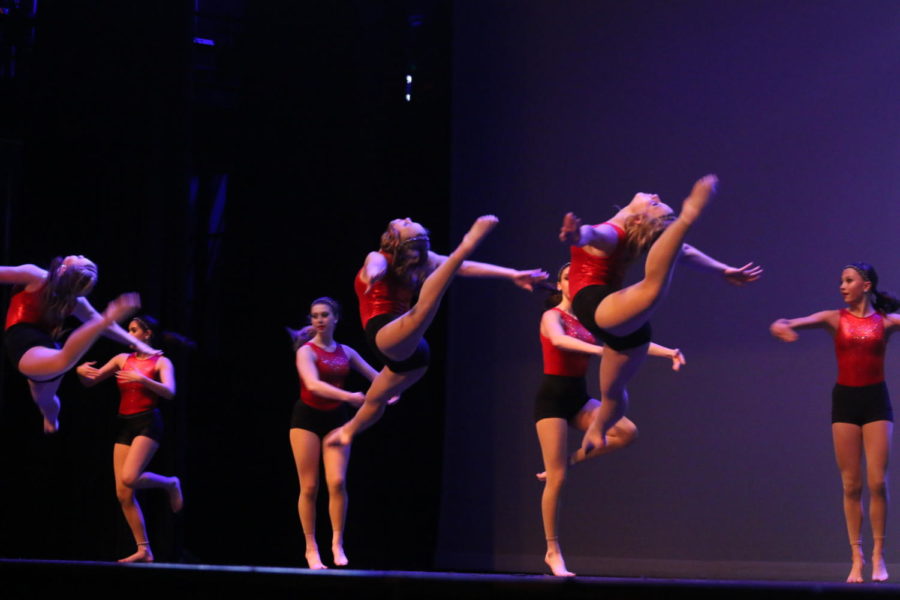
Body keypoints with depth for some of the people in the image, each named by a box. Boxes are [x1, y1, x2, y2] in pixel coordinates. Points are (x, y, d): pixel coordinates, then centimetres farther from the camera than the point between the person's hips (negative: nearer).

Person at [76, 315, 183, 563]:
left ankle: (170, 484, 5)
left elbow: (169, 392, -16)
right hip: (125, 425, 6)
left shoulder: (160, 362, 0)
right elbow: (90, 382, 12)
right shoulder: (122, 359, 13)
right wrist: (81, 371, -10)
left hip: (148, 423, -6)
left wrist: (142, 379, -27)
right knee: (123, 493, -2)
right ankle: (144, 550, 4)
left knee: (130, 479, -26)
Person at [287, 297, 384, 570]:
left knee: (337, 482, -13)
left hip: (336, 419, 3)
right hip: (308, 418, -3)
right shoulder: (306, 351, -8)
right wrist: (349, 397, -37)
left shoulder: (345, 352, 8)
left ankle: (337, 543, -4)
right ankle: (311, 548, 6)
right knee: (309, 487, -2)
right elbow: (313, 384, -26)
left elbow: (375, 376, 13)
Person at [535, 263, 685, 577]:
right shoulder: (552, 316, -7)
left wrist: (667, 352, -10)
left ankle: (570, 460, 2)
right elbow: (558, 340, -31)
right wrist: (598, 349, -45)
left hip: (578, 397, 6)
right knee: (556, 479, -8)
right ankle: (553, 551, 2)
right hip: (553, 397, -6)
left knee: (627, 431, -16)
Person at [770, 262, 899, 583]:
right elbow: (797, 322, -8)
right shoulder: (835, 319, 3)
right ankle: (856, 557, 8)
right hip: (845, 400, 1)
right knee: (851, 485, 2)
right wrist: (781, 325, -30)